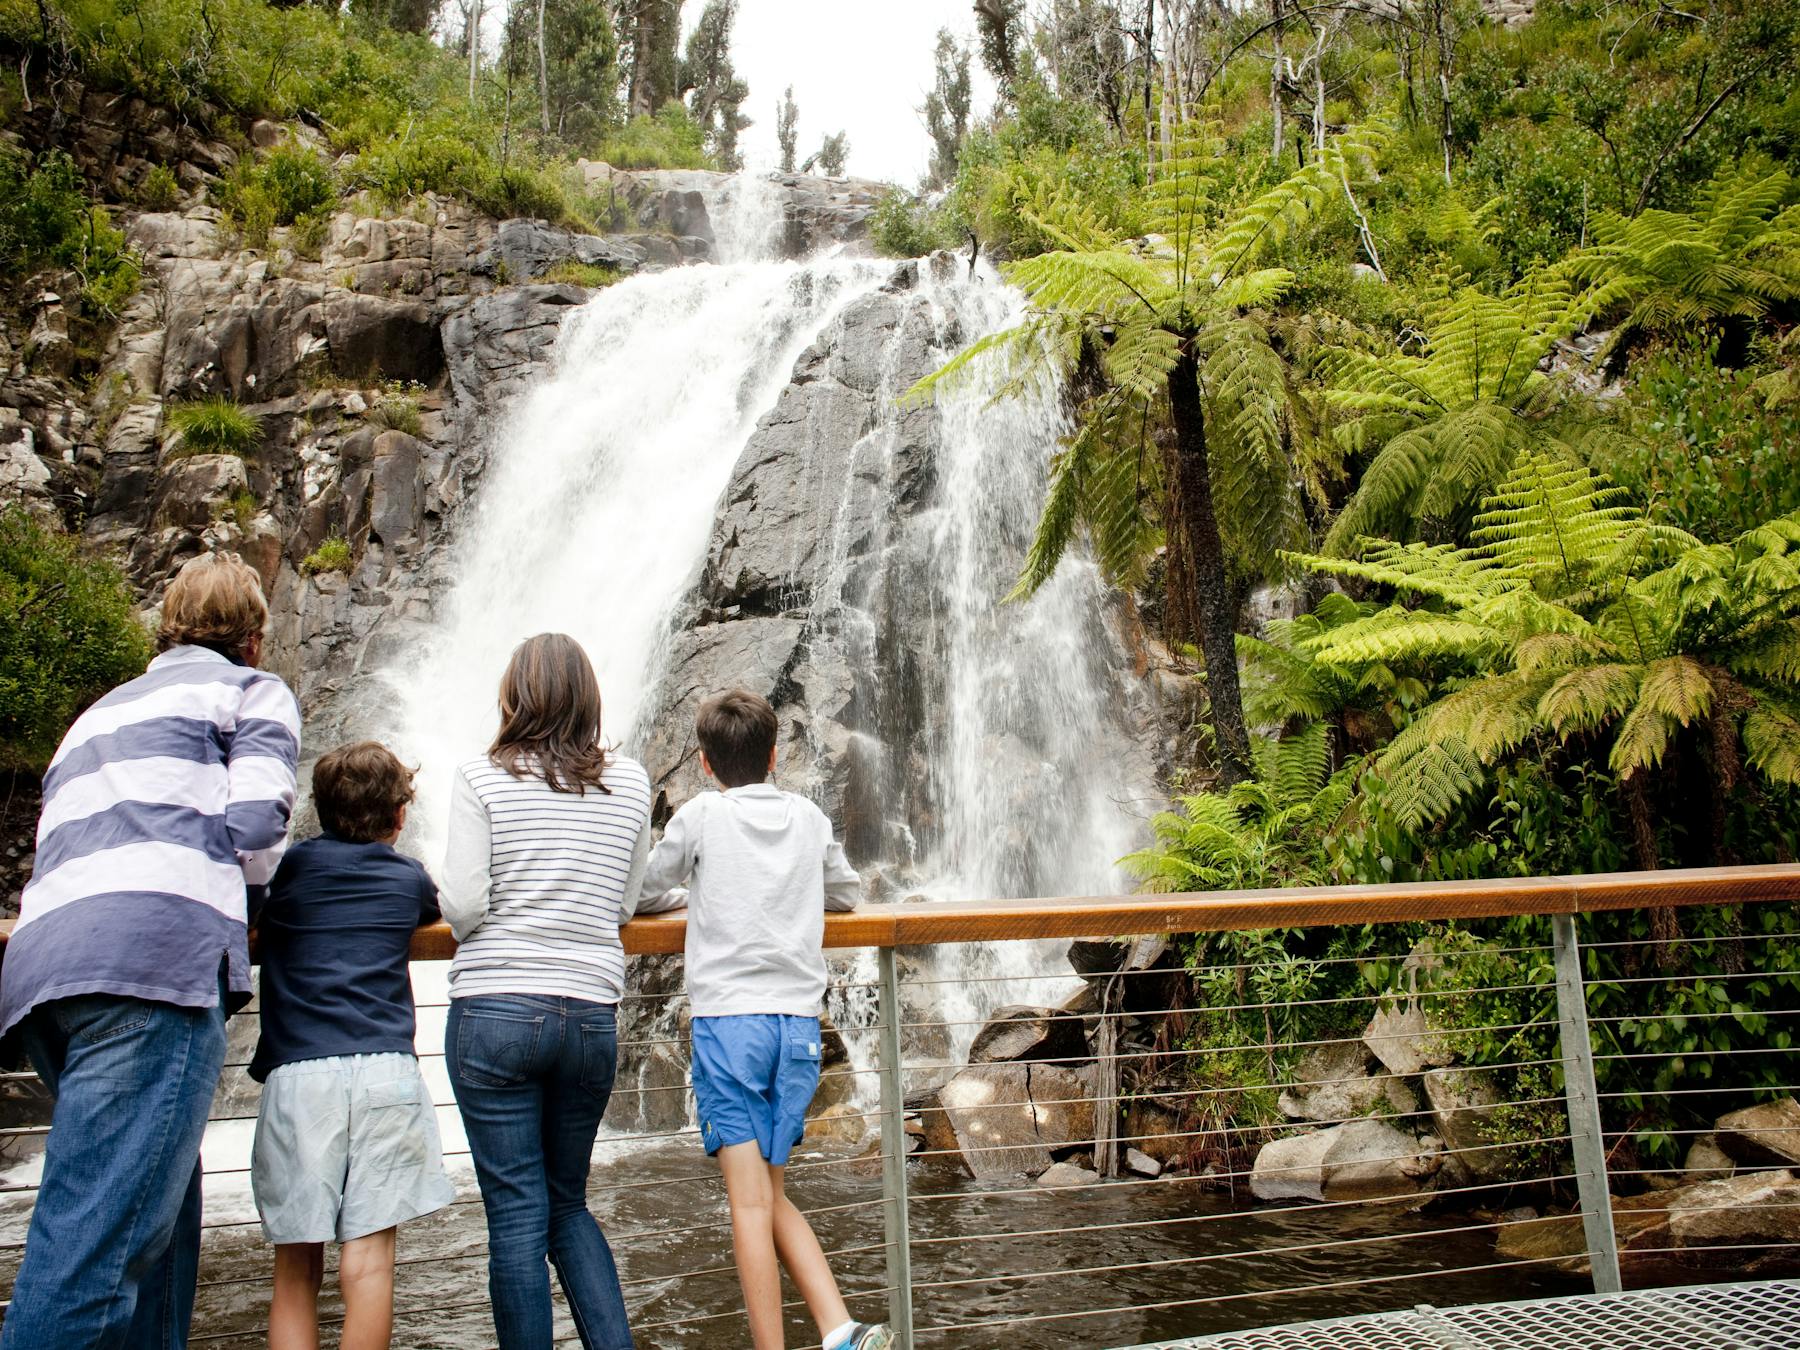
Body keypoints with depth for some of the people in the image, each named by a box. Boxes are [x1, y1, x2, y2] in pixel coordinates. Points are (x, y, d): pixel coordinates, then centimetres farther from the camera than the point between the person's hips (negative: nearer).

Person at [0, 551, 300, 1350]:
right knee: (97, 1240, -13)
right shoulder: (250, 690, 14)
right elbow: (254, 822, -1)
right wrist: (245, 909, 19)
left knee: (159, 1214, 15)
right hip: (152, 956, -8)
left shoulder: (103, 712, 36)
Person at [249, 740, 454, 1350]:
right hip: (385, 1069, 0)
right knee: (369, 1259, -1)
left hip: (296, 1072, 0)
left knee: (296, 1269, 7)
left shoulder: (291, 866, 13)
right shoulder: (409, 878, 17)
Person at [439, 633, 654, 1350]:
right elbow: (624, 905, 9)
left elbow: (461, 906, -8)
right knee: (568, 1204, 19)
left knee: (517, 1216, 5)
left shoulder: (481, 778, -3)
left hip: (495, 1013, -3)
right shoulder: (630, 782, 5)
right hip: (591, 1016, 3)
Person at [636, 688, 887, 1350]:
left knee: (751, 1202, -3)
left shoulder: (701, 815, 0)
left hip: (727, 1019, -4)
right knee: (771, 1196, 15)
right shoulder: (808, 817, 10)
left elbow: (644, 894, 12)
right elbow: (847, 894, 24)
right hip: (799, 1022, 4)